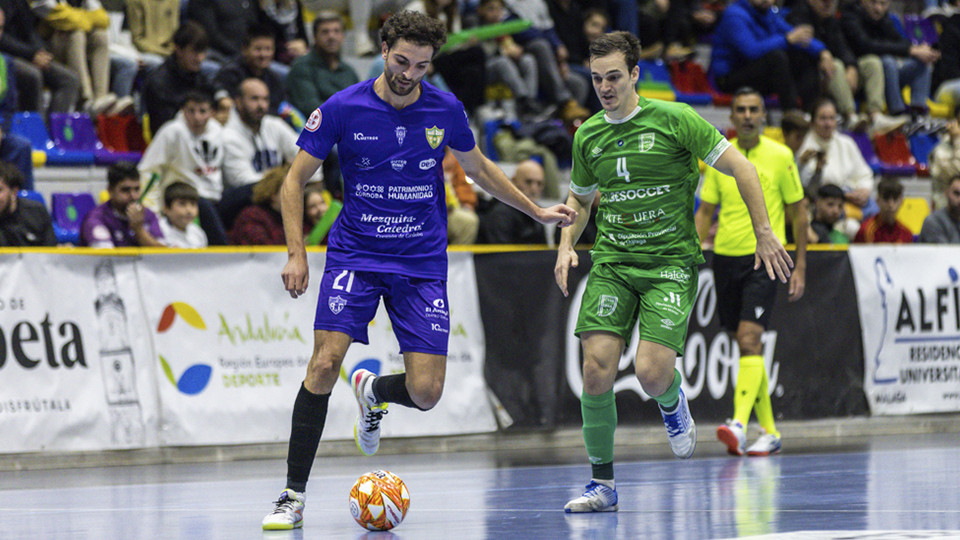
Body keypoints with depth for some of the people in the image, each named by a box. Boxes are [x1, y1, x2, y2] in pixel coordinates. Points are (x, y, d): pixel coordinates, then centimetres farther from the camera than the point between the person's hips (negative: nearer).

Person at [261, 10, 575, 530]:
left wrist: (536, 210, 23)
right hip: (354, 254, -2)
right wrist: (296, 253, -12)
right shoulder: (342, 109, -9)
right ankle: (293, 495, -11)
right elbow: (295, 180, -2)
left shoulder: (446, 110, -2)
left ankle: (373, 391, 30)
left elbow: (477, 168, 18)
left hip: (422, 264, 2)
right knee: (325, 362, -21)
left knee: (425, 392, -8)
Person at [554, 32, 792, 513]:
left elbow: (739, 167, -3)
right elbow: (579, 198, 25)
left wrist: (764, 234, -6)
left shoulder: (673, 120, -7)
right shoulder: (588, 135, 7)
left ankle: (672, 402, 21)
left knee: (652, 373, -19)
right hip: (611, 262, 4)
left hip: (670, 262, -4)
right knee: (596, 370, -11)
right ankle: (602, 482, 2)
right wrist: (566, 244, 7)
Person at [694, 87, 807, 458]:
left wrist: (800, 266, 1)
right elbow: (705, 211, 11)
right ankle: (768, 431, 16)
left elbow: (798, 211, 4)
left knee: (749, 339, -18)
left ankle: (739, 424, -29)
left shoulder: (780, 156, -1)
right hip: (725, 257, 4)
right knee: (746, 345, 8)